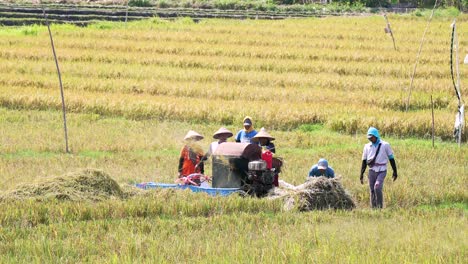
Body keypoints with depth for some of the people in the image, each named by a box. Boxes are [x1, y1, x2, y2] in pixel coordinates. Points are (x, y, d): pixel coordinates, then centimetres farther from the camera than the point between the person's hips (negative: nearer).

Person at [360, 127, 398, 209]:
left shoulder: (385, 145, 0)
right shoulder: (367, 146, 8)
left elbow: (391, 159, 6)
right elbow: (364, 161, 12)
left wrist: (395, 172, 5)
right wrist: (361, 174, 8)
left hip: (381, 171, -3)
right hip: (372, 171, 3)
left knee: (377, 187, -21)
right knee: (372, 191, 0)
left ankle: (380, 206, -11)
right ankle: (373, 208, 7)